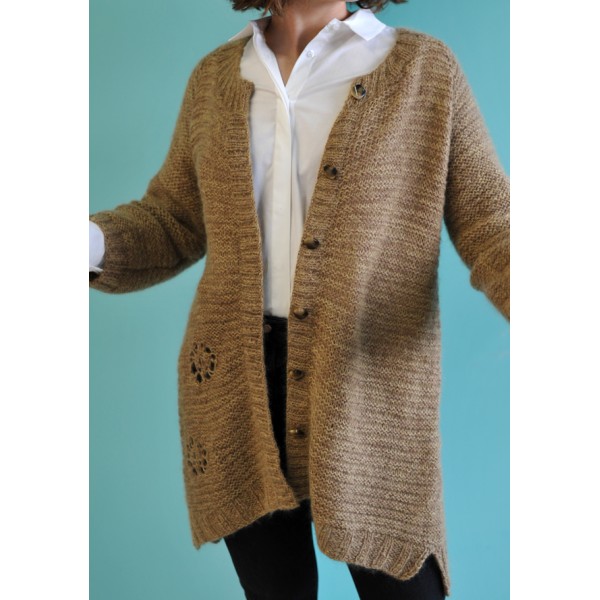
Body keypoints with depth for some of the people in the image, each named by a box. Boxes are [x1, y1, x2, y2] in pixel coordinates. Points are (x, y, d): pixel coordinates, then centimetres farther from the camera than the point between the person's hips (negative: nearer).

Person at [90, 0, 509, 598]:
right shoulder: (216, 76, 9)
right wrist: (92, 244, -10)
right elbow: (172, 223, 12)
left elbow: (489, 224, -3)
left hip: (368, 384, -2)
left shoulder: (427, 70, 1)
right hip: (236, 382, 3)